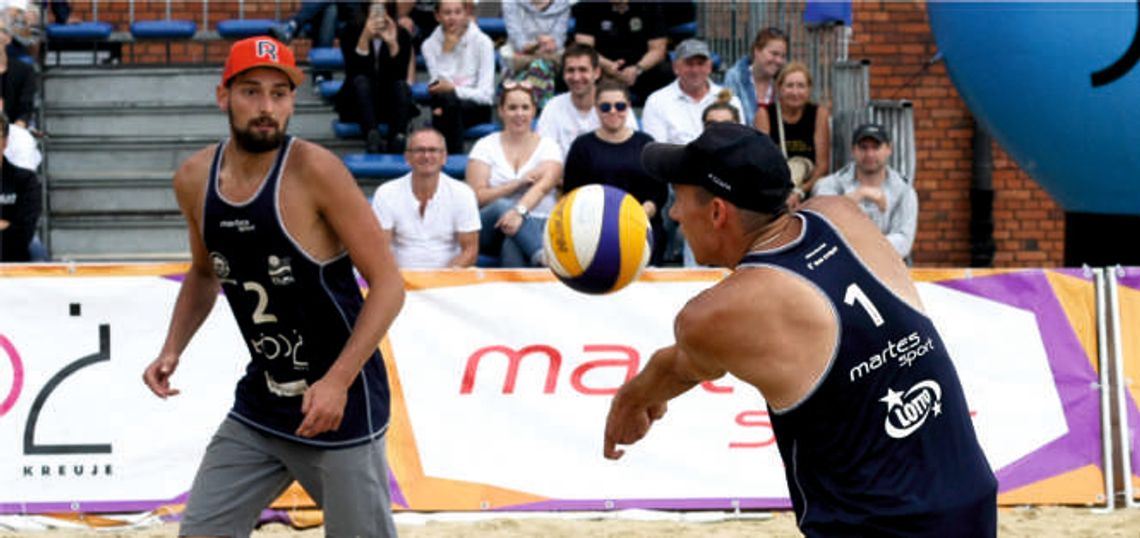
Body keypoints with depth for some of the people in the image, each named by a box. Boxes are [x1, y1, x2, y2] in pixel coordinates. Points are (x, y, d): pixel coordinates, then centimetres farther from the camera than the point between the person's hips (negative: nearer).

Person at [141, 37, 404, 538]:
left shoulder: (313, 170, -17)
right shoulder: (194, 180, 0)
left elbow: (388, 284, -15)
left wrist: (337, 382, -23)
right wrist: (172, 350, 5)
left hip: (341, 405, -6)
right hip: (259, 405, 6)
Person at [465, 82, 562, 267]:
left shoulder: (548, 147, 9)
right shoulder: (485, 146, 10)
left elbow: (542, 187, -13)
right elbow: (477, 197, -2)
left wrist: (520, 211, -34)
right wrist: (519, 183, -12)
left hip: (537, 227, 0)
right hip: (491, 231, 0)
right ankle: (543, 257, -53)